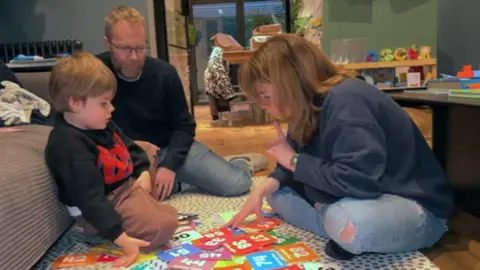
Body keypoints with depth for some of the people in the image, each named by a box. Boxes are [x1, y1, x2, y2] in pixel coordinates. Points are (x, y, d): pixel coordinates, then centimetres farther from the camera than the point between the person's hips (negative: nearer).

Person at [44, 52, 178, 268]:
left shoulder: (101, 125, 3)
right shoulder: (70, 146, -29)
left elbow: (129, 147, 20)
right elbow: (90, 199, -34)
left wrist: (144, 172, 2)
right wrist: (121, 237, -37)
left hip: (128, 187, 10)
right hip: (105, 204, -10)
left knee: (170, 216, 16)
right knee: (164, 227, -23)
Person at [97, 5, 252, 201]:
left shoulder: (164, 73, -10)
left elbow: (184, 126, -2)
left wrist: (169, 165, -17)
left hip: (171, 148, 0)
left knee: (237, 185, -12)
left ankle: (241, 164, 25)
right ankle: (178, 182, 0)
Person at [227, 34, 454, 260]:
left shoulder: (345, 102, -26)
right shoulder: (314, 104, 2)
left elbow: (357, 180, -35)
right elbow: (305, 160, 10)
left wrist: (294, 161, -21)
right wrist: (262, 189, -6)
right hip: (360, 196, 9)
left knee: (348, 222, -42)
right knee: (276, 191, 5)